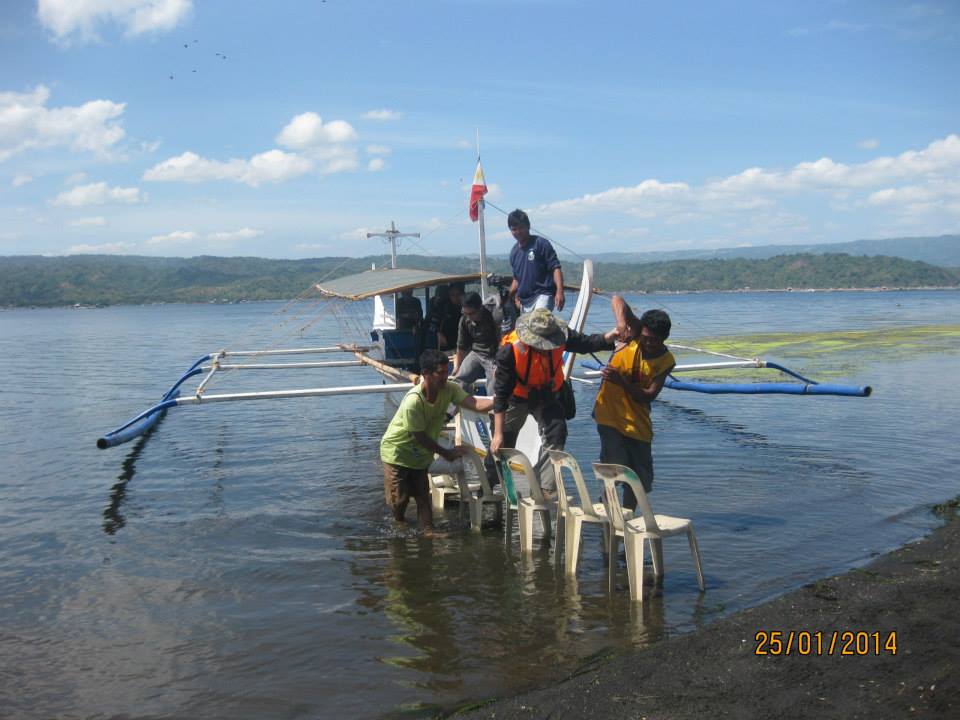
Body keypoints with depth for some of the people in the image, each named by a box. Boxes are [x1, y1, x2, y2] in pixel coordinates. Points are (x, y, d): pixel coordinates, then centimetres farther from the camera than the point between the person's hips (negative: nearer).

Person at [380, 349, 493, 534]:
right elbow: (420, 437, -24)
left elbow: (475, 404, -30)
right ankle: (399, 521, 32)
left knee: (422, 494, 2)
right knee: (399, 498, 3)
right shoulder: (413, 402, -35)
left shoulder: (449, 390, -17)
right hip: (397, 450, -5)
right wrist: (446, 453, -13)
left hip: (421, 453, 5)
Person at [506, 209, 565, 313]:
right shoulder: (514, 252, 16)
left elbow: (555, 268, -8)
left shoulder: (541, 243, -4)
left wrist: (559, 292, -20)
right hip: (524, 300, 7)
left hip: (542, 294, -7)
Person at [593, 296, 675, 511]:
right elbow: (617, 299, -12)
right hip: (609, 412, -4)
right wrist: (621, 324, -25)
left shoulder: (666, 361, -5)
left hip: (637, 420, 4)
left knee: (640, 476, 11)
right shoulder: (633, 334, -10)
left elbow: (648, 396, -13)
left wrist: (621, 381, -26)